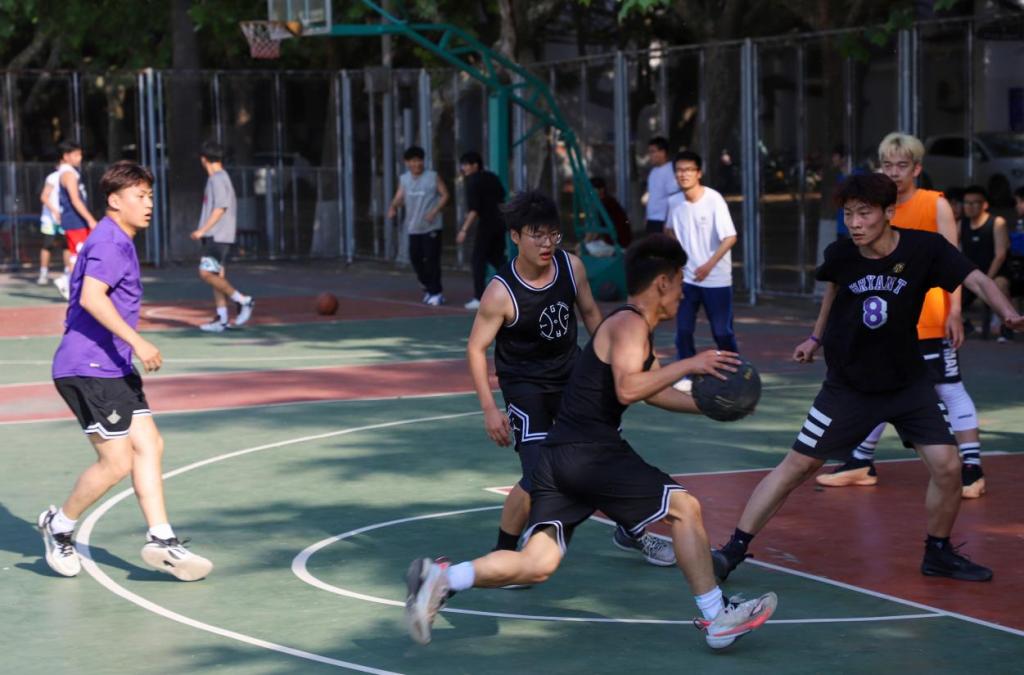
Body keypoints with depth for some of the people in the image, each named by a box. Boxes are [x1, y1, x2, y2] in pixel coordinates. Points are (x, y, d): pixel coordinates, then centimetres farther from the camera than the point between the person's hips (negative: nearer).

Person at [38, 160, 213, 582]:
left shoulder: (120, 243, 18)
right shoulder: (108, 242, -14)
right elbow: (91, 298, -28)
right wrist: (136, 341, -30)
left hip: (113, 368, 10)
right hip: (87, 369, -10)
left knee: (149, 445, 4)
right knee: (117, 462, -7)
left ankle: (161, 542, 4)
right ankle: (59, 526, 13)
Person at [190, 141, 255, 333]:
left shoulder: (217, 179, -12)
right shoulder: (222, 177, 17)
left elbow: (220, 208, -19)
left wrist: (202, 230, -18)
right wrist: (204, 232, 24)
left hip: (218, 236, -10)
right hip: (215, 236, 10)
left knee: (206, 273, -13)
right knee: (217, 275, 8)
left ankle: (242, 300, -8)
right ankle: (221, 319, 9)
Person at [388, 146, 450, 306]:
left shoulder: (433, 177, -5)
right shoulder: (404, 179, 7)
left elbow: (445, 195, -4)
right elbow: (399, 197, 4)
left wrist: (435, 211, -16)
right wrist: (393, 207, -18)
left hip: (431, 227, -5)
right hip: (413, 227, 5)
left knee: (431, 259, -8)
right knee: (415, 258, 8)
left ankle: (436, 292, -2)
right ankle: (428, 288, 25)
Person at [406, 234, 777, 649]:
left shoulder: (636, 330, 23)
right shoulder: (630, 324, -8)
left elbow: (654, 393, 35)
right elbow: (627, 389, -25)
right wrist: (689, 365, -20)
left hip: (559, 455, 9)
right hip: (591, 453, -9)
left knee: (537, 564, 4)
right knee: (684, 507, -1)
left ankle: (440, 579, -5)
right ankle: (717, 620, 2)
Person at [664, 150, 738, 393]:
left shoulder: (714, 200, -16)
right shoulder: (676, 203, 0)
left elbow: (730, 238, -19)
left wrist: (709, 265, -26)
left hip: (716, 279, -4)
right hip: (686, 278, 4)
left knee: (722, 332, 2)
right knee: (683, 330, -1)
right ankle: (688, 376, 12)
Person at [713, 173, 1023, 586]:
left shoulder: (925, 248, -18)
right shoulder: (841, 256, -13)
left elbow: (977, 280, -27)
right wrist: (816, 336, 19)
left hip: (909, 381, 0)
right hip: (849, 382, 0)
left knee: (947, 467, -7)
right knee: (798, 464, -2)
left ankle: (939, 553, 18)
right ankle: (734, 549, 4)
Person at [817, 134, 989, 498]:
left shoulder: (936, 205, -5)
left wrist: (955, 311, -14)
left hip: (930, 322, -6)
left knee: (950, 389, -4)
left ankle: (972, 471, -3)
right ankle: (861, 464, 26)